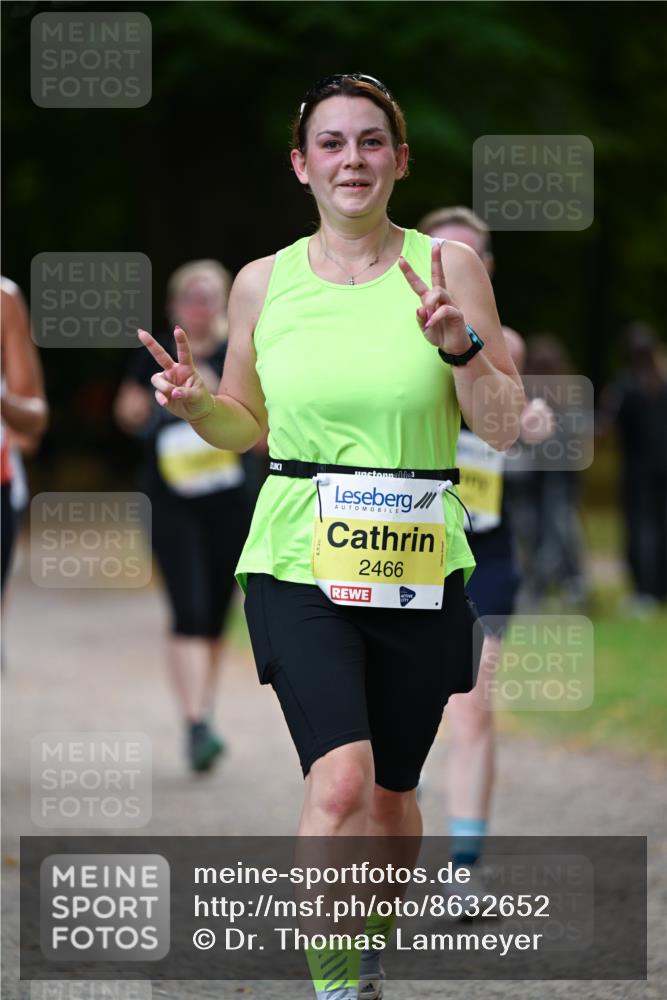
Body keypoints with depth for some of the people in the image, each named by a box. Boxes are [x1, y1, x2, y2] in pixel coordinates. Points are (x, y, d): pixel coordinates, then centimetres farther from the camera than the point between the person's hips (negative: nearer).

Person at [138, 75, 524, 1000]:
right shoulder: (263, 283, 3)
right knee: (340, 780, -21)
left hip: (417, 567, 1)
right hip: (298, 564, -1)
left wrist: (462, 346, -17)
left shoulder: (448, 266, 0)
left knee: (391, 793, 11)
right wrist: (195, 403, -5)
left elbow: (502, 429, 0)